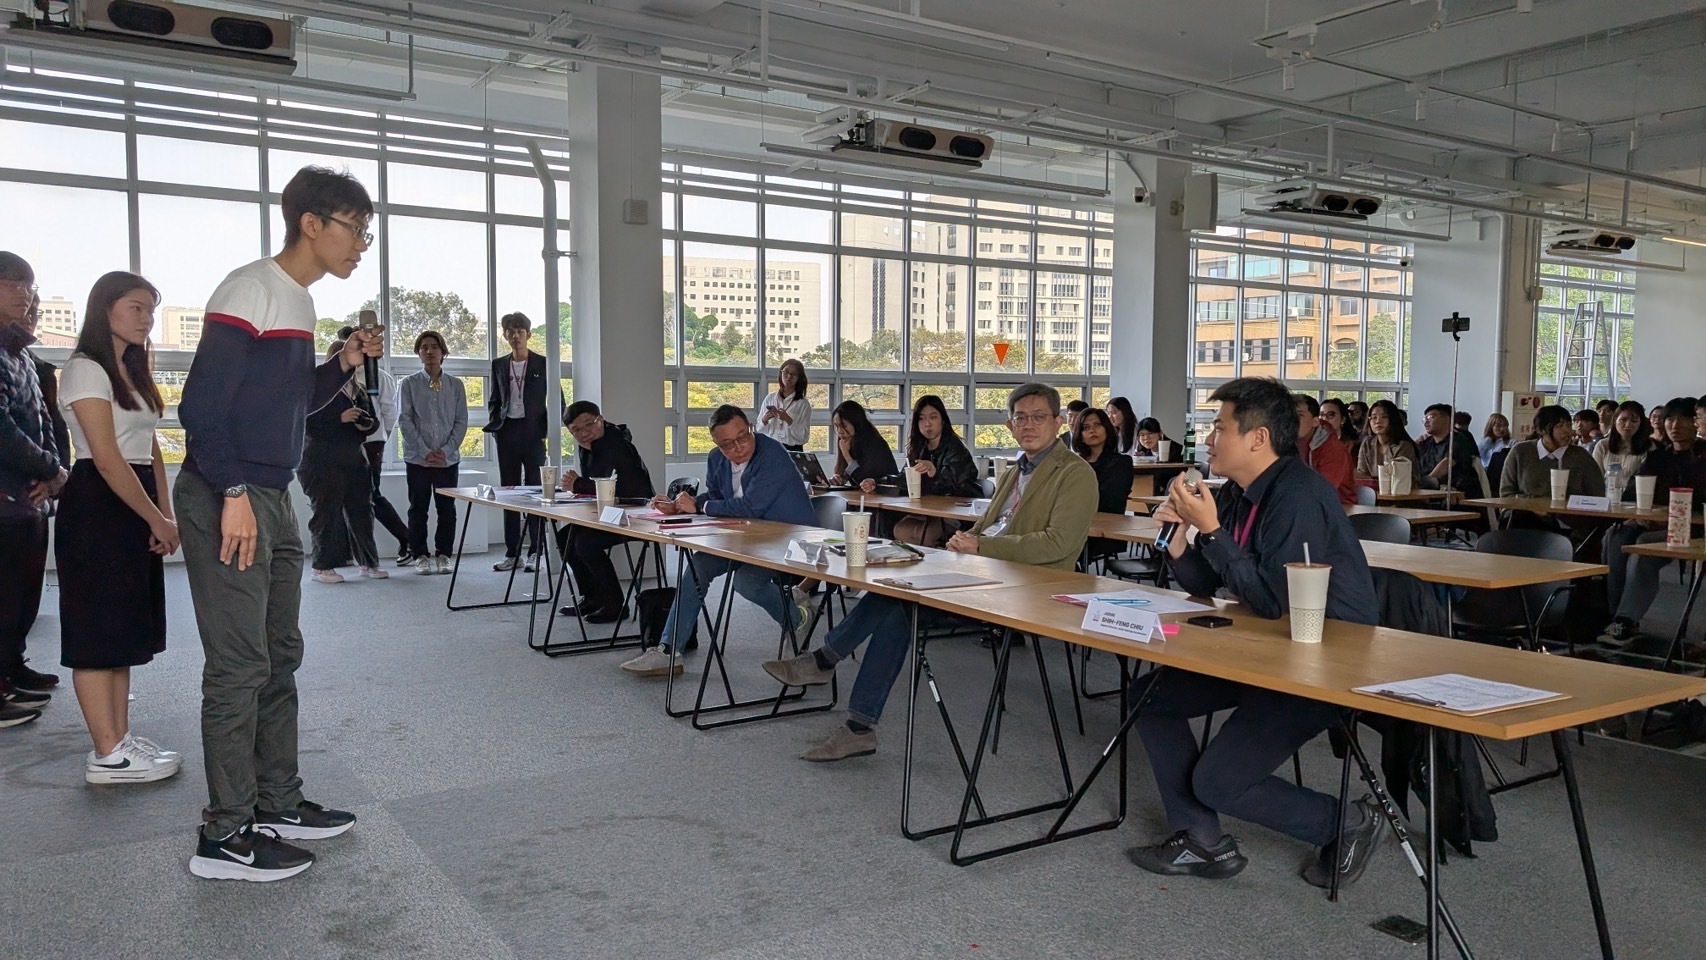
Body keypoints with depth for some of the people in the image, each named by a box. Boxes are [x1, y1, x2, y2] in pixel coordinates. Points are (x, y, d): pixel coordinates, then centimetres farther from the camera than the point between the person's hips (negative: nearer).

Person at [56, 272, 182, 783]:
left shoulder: (133, 371, 18)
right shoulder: (85, 370, -10)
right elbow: (107, 458, -17)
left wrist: (165, 514, 4)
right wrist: (158, 520, -14)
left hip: (135, 505, 9)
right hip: (97, 506, -9)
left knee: (125, 627, 11)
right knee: (99, 630, -5)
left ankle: (119, 738, 17)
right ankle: (108, 754, -2)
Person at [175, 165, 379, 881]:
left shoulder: (299, 301, 15)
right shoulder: (250, 291, -13)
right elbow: (202, 406, -18)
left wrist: (343, 366, 5)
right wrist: (234, 494, -22)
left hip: (271, 501, 10)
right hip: (226, 501, -10)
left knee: (279, 657, 14)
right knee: (240, 667, -5)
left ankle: (276, 804, 26)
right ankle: (225, 836, 5)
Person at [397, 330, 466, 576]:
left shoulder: (456, 385, 6)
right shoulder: (409, 384, 2)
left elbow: (461, 421, 3)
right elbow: (405, 419, -4)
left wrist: (446, 450, -8)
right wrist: (425, 452, -11)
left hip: (449, 458, 1)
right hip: (417, 458, -1)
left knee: (447, 509, 4)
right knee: (418, 509, 4)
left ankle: (443, 555, 14)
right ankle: (420, 556, 13)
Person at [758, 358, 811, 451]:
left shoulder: (803, 404, 1)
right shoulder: (770, 398, 8)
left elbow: (804, 437, -4)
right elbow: (759, 430, 12)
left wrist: (788, 420, -15)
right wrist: (765, 420, -7)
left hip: (792, 450, -2)